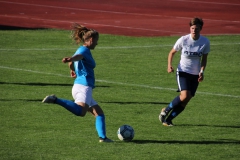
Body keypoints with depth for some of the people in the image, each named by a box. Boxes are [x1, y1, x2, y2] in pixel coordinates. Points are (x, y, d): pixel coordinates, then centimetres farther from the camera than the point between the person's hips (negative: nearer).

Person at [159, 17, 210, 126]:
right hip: (183, 72, -3)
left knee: (185, 102, -1)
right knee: (185, 96, -24)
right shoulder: (183, 40, -11)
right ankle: (166, 111, -1)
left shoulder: (205, 42, -6)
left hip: (195, 75, 3)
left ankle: (168, 119, 14)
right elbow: (172, 52, 3)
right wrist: (169, 65, -12)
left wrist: (202, 71, -10)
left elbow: (204, 59, 6)